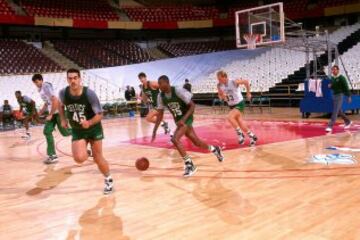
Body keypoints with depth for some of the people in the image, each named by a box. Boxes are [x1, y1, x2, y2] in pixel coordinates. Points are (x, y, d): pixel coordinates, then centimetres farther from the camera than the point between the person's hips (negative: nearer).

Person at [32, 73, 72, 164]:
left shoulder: (46, 86, -14)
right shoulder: (40, 90, 17)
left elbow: (55, 101, -22)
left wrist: (50, 115, -20)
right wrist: (39, 113, 20)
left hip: (58, 112, -9)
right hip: (52, 113, 9)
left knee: (65, 132, -5)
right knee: (47, 132, 1)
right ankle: (52, 156, 3)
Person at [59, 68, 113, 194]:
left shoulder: (89, 94, -24)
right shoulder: (63, 93, -15)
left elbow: (100, 115, -19)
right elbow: (61, 106, 11)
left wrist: (89, 123, -36)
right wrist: (63, 119, 2)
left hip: (94, 128, -2)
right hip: (77, 131, 2)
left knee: (98, 158, 4)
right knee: (79, 158, -19)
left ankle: (108, 180, 29)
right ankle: (85, 152, 18)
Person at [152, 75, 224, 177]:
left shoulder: (178, 91, -23)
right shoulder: (161, 96, -5)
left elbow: (192, 106, -19)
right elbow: (160, 114, 4)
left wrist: (183, 119, -31)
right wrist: (154, 130, -1)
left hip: (186, 119, -7)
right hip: (178, 121, 7)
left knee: (175, 139, -24)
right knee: (196, 142, 15)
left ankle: (189, 164, -13)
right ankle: (214, 149, 42)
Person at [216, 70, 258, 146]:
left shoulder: (234, 82, -23)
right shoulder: (219, 86, -8)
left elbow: (246, 82, -10)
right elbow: (221, 97, 0)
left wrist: (248, 93, -2)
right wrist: (221, 95, -23)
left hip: (239, 104, -7)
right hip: (231, 105, 7)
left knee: (230, 117, -26)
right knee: (240, 123, 11)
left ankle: (240, 133, -9)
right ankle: (252, 136, 30)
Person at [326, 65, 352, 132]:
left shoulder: (341, 78, -10)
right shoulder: (332, 78, 11)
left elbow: (346, 87, -9)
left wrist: (349, 96, -9)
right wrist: (330, 86, 0)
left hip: (339, 95, -8)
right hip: (334, 95, 8)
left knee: (335, 111, -12)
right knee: (339, 111, 16)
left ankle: (330, 126, -15)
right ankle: (348, 122, 34)